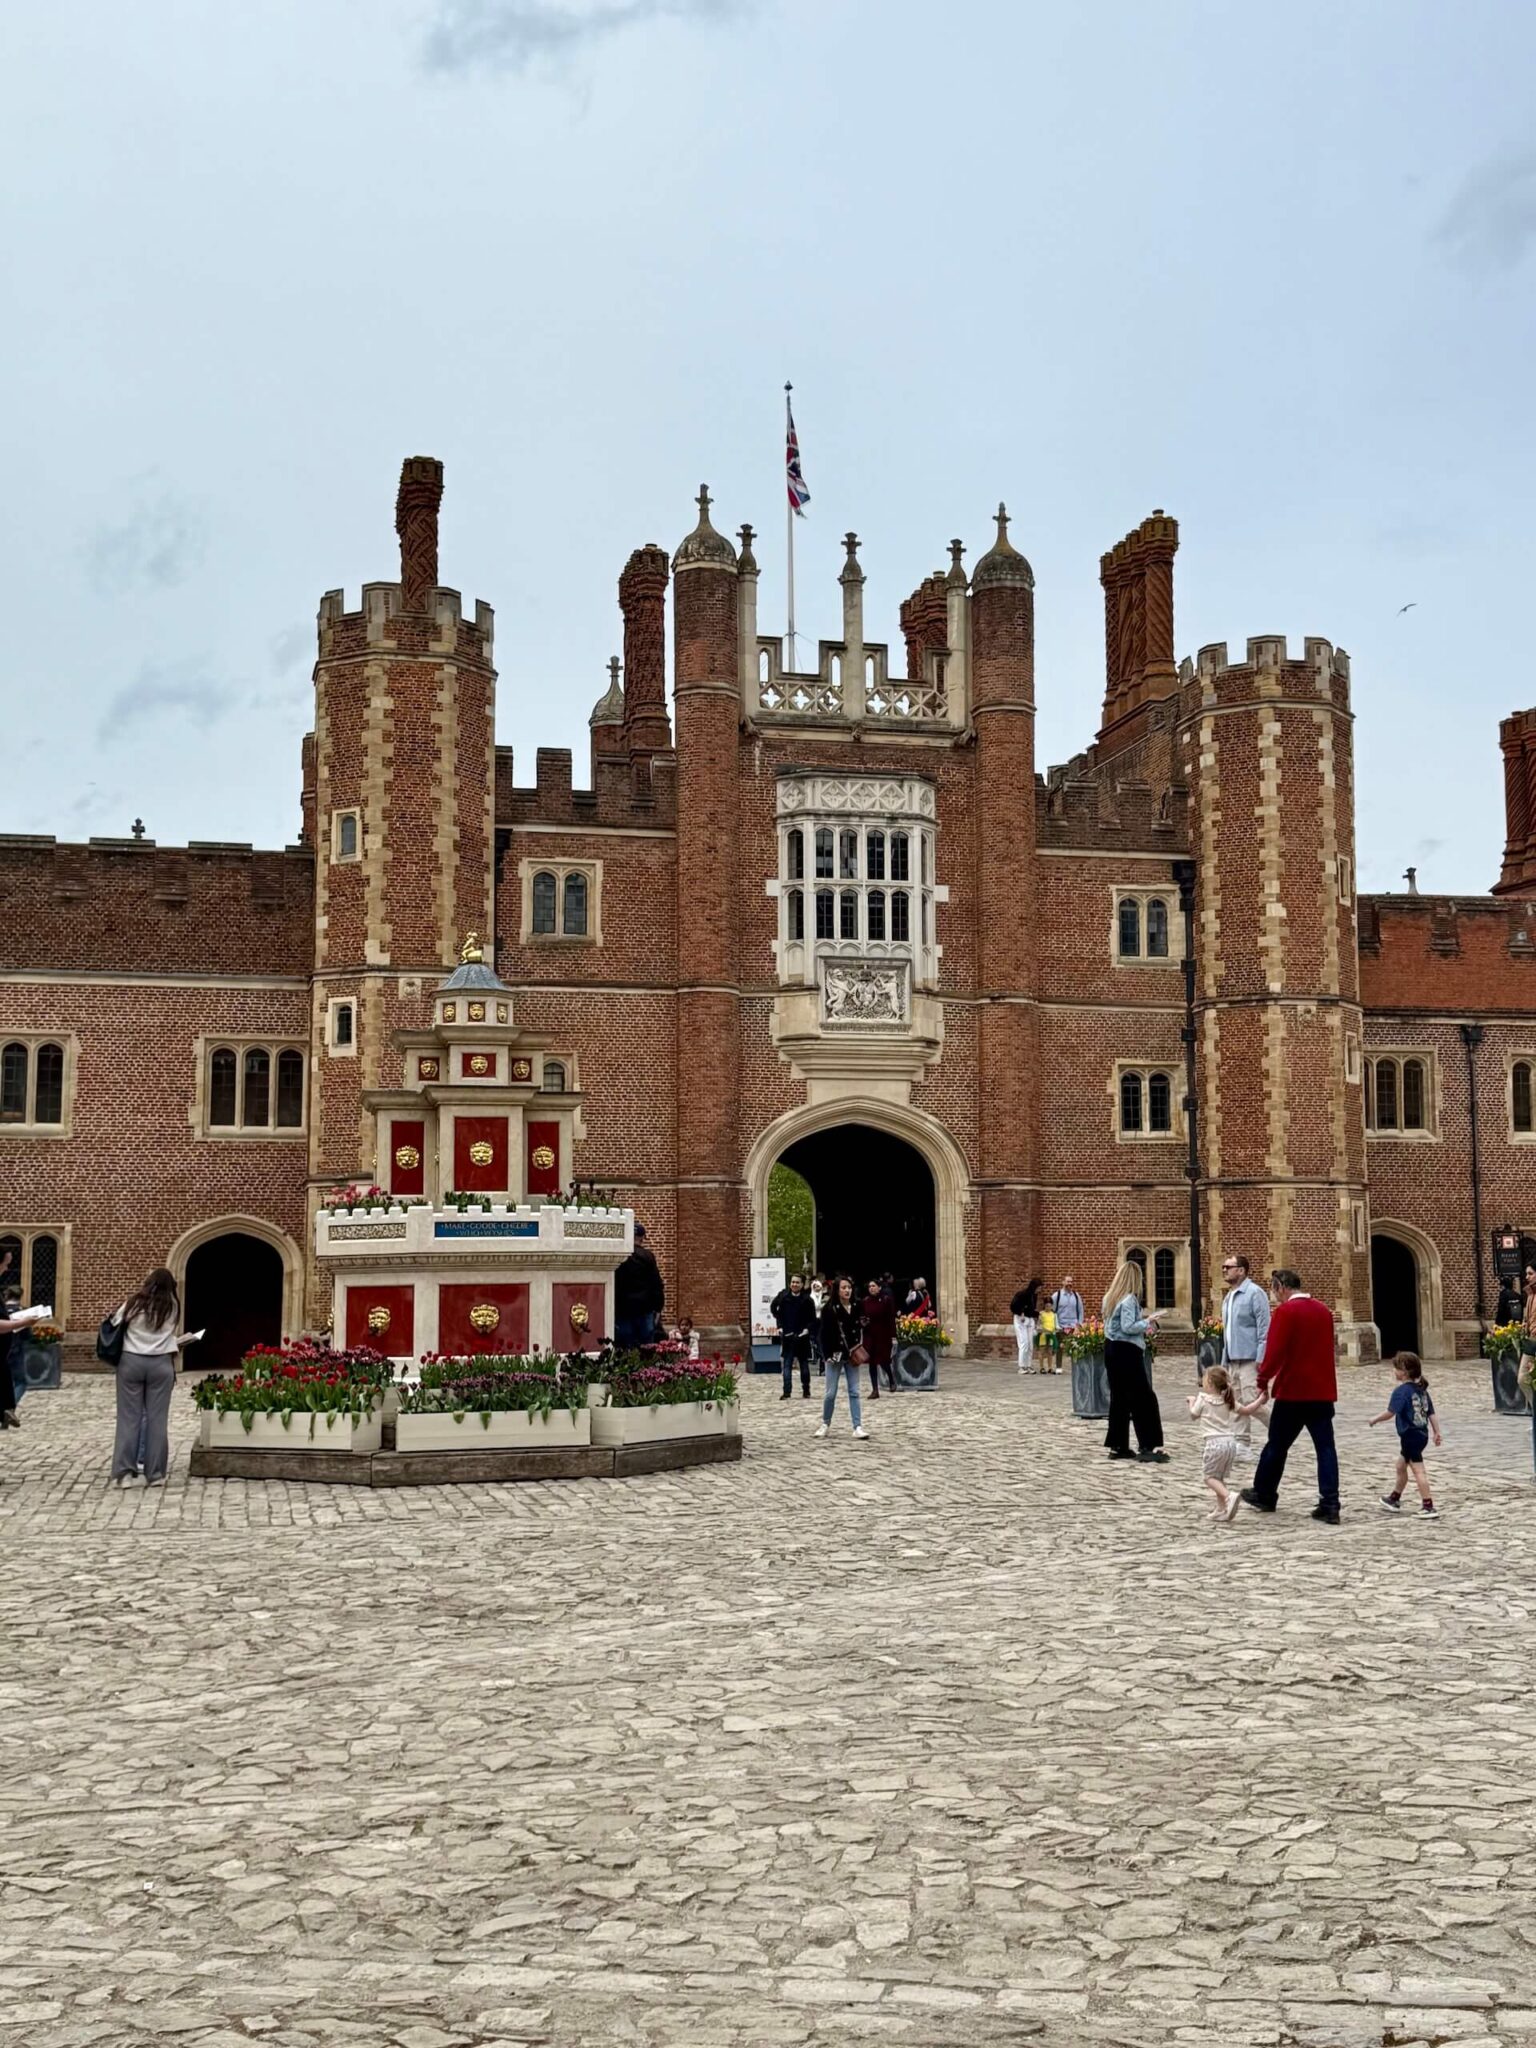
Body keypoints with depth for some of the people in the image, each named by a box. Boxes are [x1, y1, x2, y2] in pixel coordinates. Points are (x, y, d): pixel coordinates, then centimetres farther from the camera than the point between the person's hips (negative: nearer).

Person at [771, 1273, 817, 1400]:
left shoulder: (807, 1300, -7)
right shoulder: (783, 1295, -4)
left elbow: (812, 1319, 0)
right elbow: (773, 1308, 13)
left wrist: (807, 1329, -16)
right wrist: (779, 1325, 8)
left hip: (802, 1336, 0)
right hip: (786, 1335, 0)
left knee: (804, 1364, 11)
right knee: (786, 1364, -3)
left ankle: (806, 1391, 21)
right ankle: (787, 1392, -4)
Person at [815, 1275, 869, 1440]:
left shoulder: (856, 1307, 2)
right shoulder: (829, 1309, -10)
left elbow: (860, 1329, 11)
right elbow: (824, 1334, -10)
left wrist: (857, 1350, 0)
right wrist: (827, 1355, -16)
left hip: (851, 1355, 3)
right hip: (835, 1355, -3)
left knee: (854, 1392, 3)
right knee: (831, 1393, 4)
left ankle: (858, 1427, 3)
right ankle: (825, 1424, 22)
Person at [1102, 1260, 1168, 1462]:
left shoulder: (1110, 1298, 12)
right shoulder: (1129, 1299, -15)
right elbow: (1128, 1327, -22)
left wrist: (1143, 1323, 15)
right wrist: (1147, 1322, -9)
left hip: (1111, 1349, 9)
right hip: (1127, 1351, -9)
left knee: (1119, 1398, 12)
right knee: (1144, 1398, -4)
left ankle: (1118, 1446, 13)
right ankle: (1148, 1446, -7)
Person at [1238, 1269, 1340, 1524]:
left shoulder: (1285, 1312, -11)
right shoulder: (1324, 1311, 10)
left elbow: (1274, 1352, -16)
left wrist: (1263, 1382, -7)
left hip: (1293, 1391, -5)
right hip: (1323, 1392, 5)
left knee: (1277, 1445, 10)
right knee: (1325, 1447, 1)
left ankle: (1264, 1495, 23)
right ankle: (1330, 1505, -5)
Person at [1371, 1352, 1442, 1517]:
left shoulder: (1401, 1391, -16)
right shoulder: (1422, 1390, 10)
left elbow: (1390, 1412, -20)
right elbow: (1432, 1413, 10)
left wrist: (1375, 1419, -4)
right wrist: (1437, 1433, 14)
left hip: (1410, 1436, -9)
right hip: (1422, 1434, 9)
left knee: (1418, 1470, -6)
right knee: (1401, 1466, 22)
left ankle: (1429, 1506, -6)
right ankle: (1394, 1499, 35)